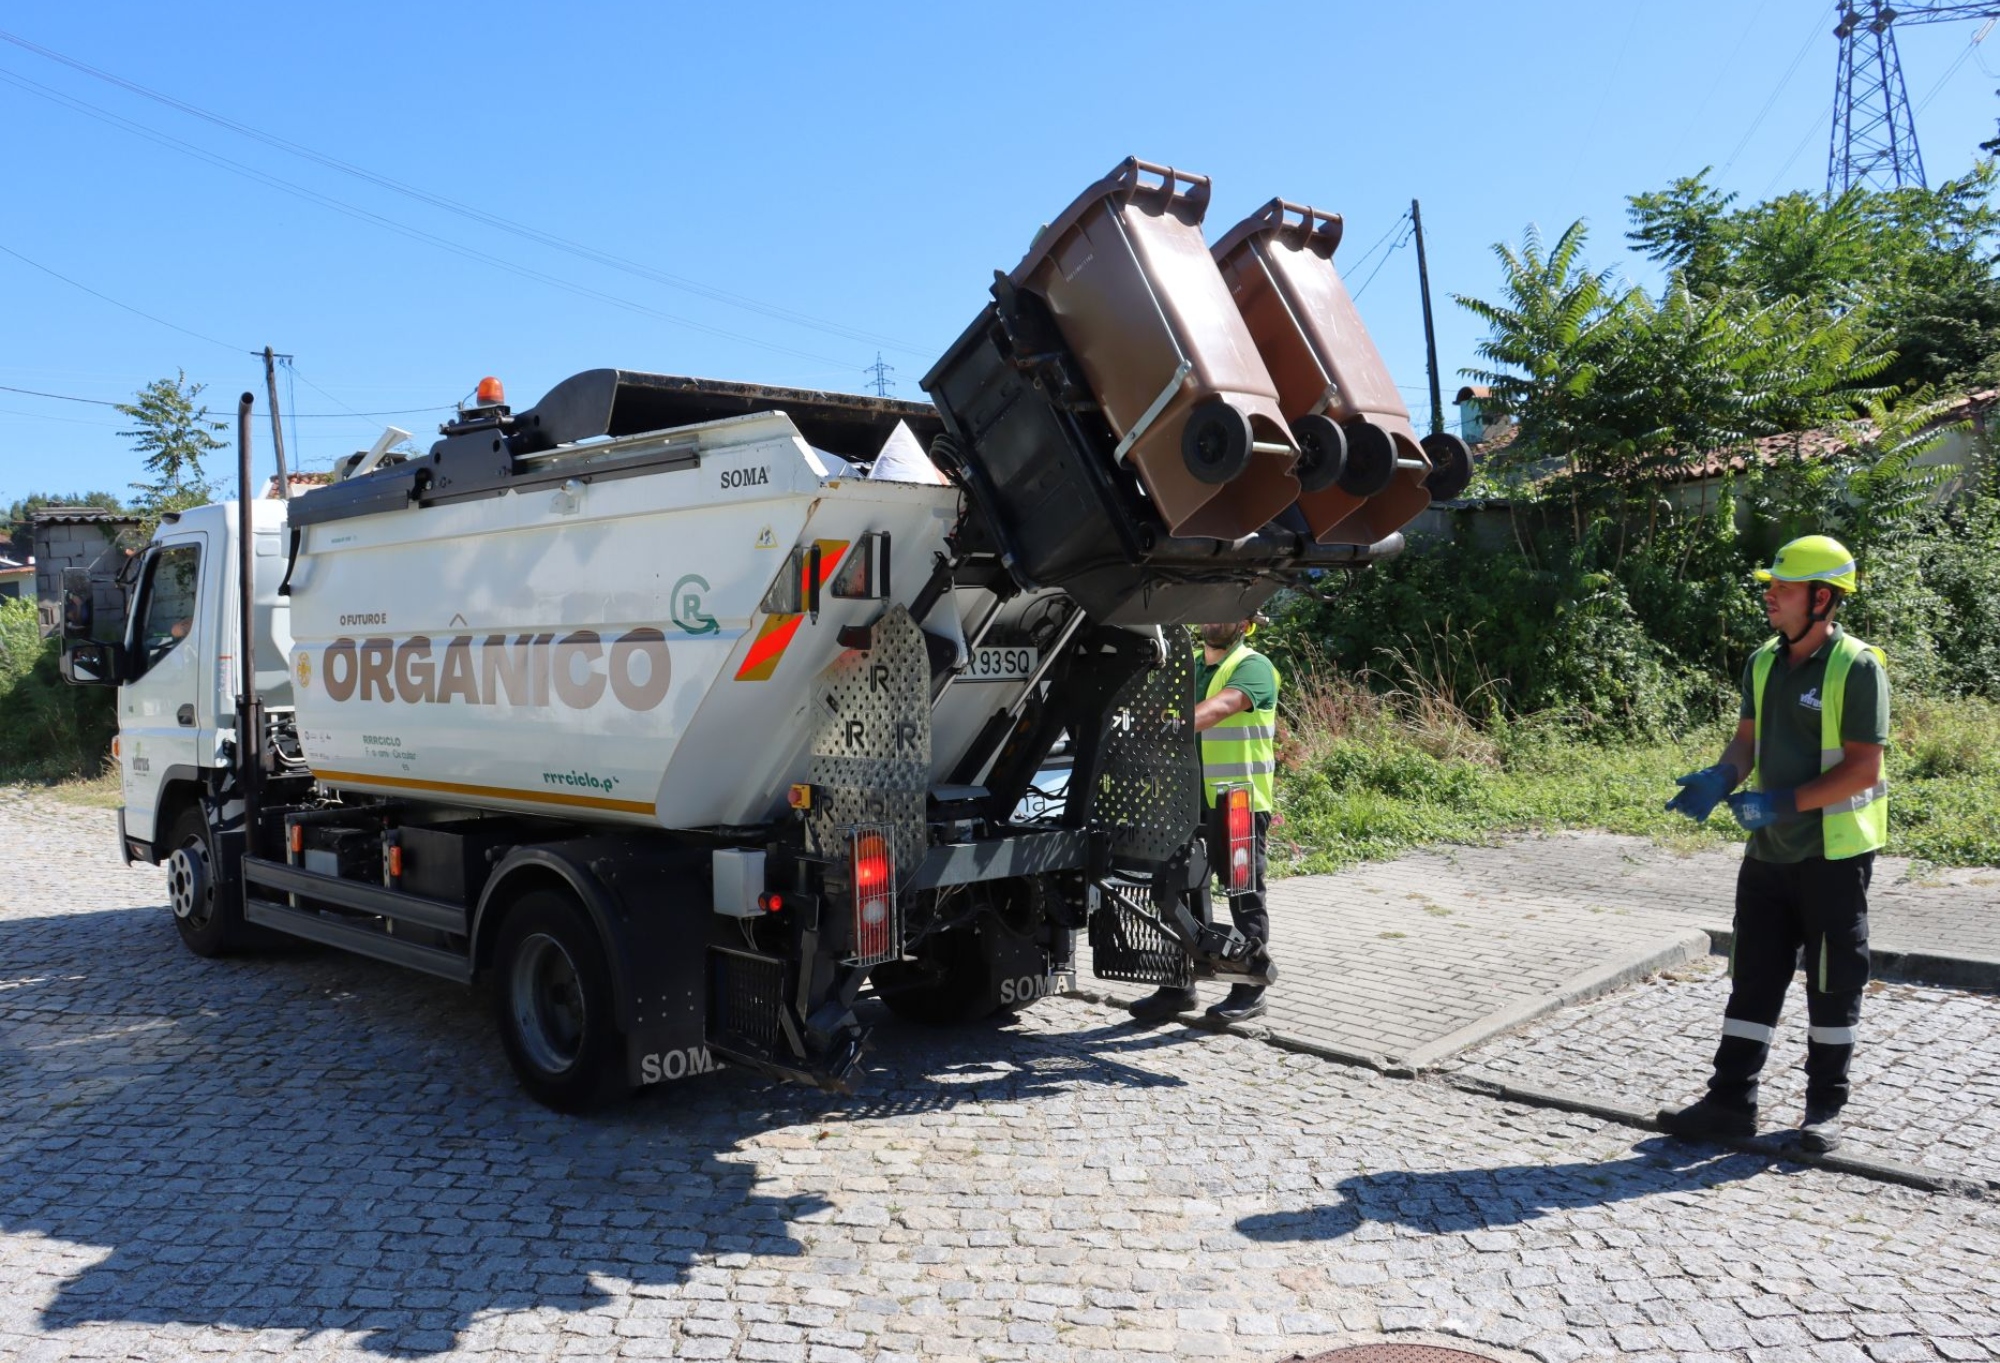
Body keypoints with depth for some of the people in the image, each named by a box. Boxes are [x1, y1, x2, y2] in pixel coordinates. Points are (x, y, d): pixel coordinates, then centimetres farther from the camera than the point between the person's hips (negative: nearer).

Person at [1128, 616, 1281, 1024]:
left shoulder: (1252, 666, -8)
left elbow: (1220, 707, -26)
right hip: (1190, 802, 7)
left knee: (1245, 899, 4)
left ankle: (1249, 991, 16)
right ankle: (1177, 986, 22)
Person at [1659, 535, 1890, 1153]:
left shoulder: (1858, 667, -14)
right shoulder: (1765, 662, 6)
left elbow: (1863, 767, -18)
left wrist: (1784, 802, -24)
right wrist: (1720, 780, -10)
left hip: (1834, 852, -6)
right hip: (1770, 849, 6)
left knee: (1832, 984, 8)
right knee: (1752, 975, 9)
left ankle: (1825, 1107, 23)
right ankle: (1731, 1099, 15)